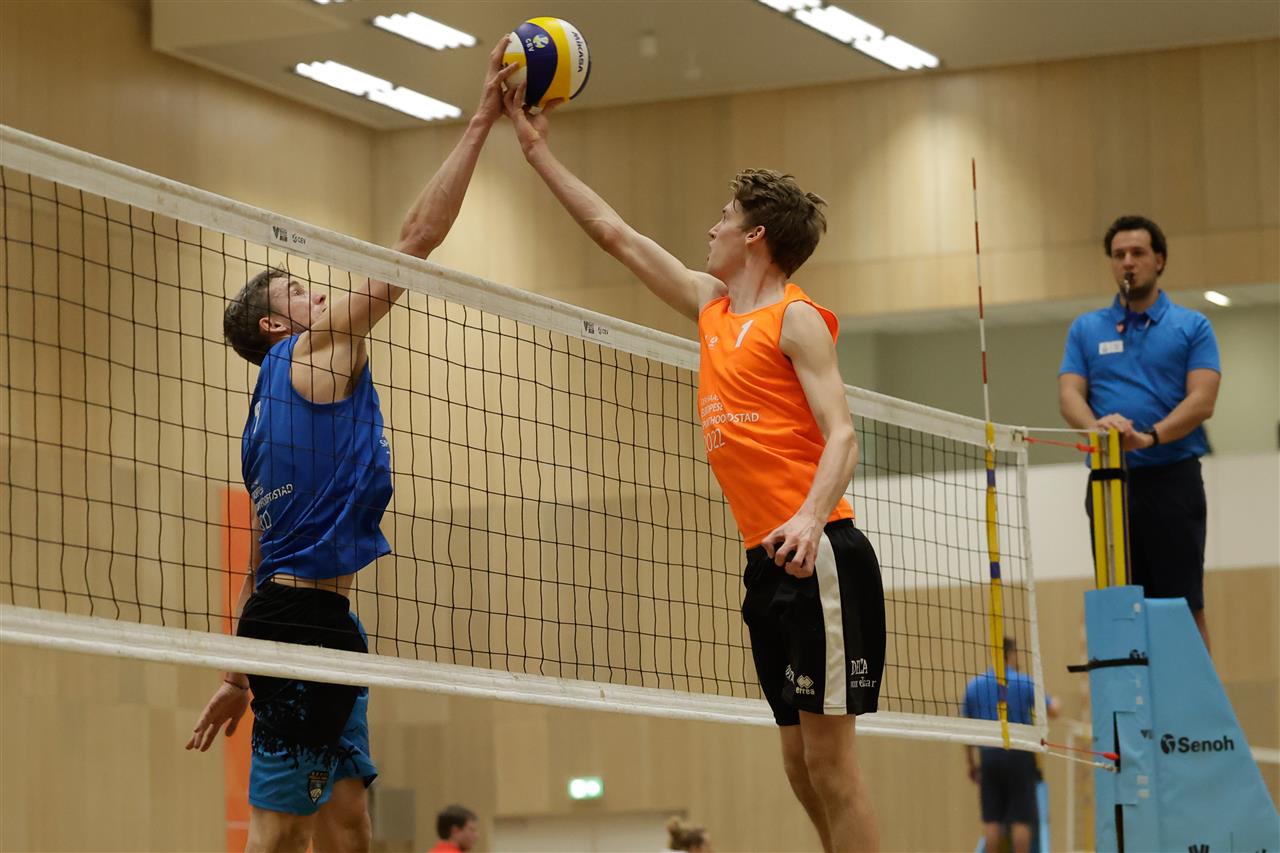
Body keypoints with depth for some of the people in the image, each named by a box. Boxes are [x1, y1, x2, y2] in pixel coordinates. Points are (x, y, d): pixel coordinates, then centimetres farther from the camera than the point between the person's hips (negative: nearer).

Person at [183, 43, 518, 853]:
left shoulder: (272, 409, 24)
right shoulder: (318, 346, -1)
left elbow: (261, 560, 23)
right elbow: (417, 237, -5)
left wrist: (239, 677, 22)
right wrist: (481, 123, -1)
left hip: (303, 617, 9)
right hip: (305, 616, -9)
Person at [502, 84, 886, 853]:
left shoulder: (796, 320, -4)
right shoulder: (713, 305, 18)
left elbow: (841, 434, -14)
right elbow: (616, 234, 26)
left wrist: (810, 517, -31)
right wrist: (539, 151, 28)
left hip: (817, 554, -8)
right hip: (767, 561, 8)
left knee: (830, 762, -10)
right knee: (802, 767, 6)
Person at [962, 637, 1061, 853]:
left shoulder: (974, 685, 7)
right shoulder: (1024, 682, -2)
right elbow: (1051, 711, 2)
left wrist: (971, 762, 18)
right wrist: (1054, 702, 26)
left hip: (989, 755, 3)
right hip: (1019, 754, -3)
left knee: (991, 819, 4)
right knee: (1021, 819, -1)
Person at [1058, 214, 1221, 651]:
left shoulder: (1192, 327, 6)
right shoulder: (1085, 330, 13)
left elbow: (1202, 401, -6)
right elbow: (1069, 395, 3)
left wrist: (1150, 435, -23)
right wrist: (1096, 425, -21)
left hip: (1172, 480, -2)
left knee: (1184, 607, -5)